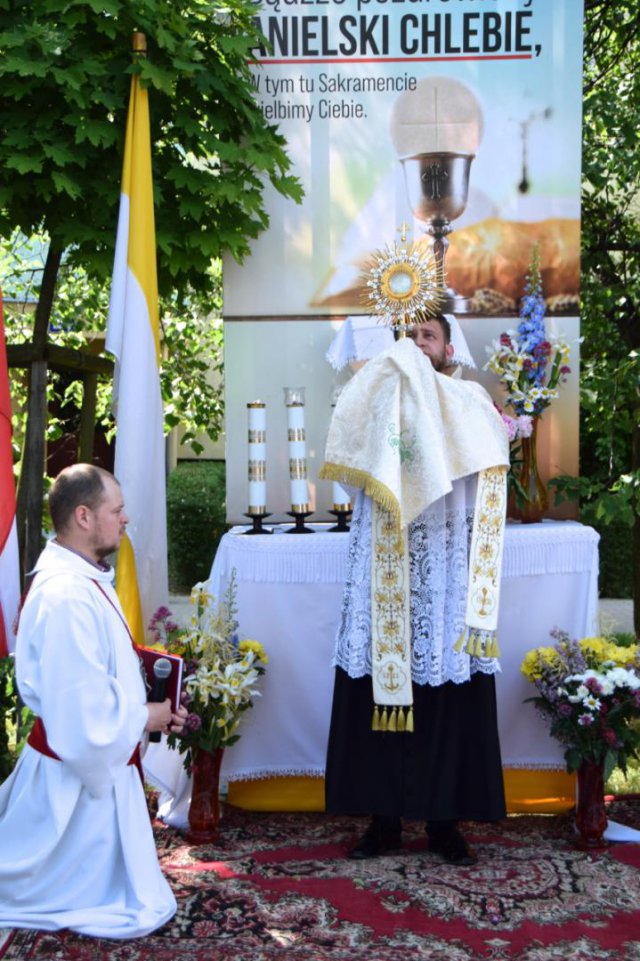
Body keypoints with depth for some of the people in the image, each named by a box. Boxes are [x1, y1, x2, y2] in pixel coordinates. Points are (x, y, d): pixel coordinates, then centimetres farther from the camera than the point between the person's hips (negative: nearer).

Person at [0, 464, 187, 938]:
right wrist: (145, 717, -14)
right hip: (80, 769, -10)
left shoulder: (81, 578, 5)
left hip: (97, 757, 10)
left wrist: (145, 705, 4)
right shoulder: (66, 596, -28)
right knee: (116, 905, 8)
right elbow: (83, 707, -29)